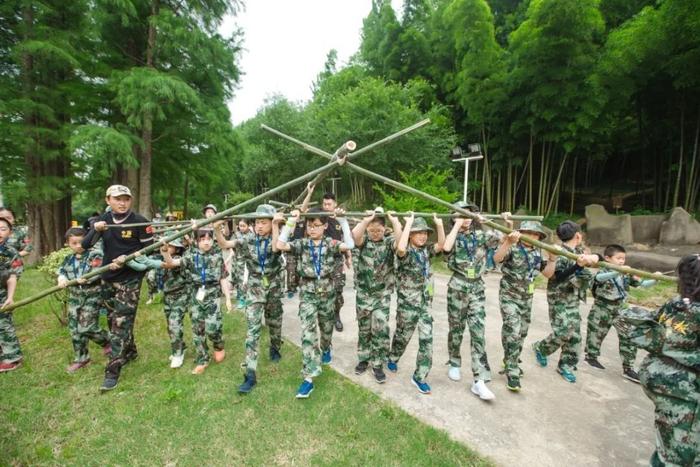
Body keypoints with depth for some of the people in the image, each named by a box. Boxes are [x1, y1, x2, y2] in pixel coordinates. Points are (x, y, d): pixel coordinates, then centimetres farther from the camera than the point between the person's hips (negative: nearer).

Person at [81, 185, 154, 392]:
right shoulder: (103, 219, 4)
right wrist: (95, 230, -17)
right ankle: (130, 352, 37)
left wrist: (127, 259, -18)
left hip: (130, 279, -6)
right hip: (108, 278, 6)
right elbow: (85, 246, 1)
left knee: (121, 323, -6)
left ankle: (112, 371, 2)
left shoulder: (139, 221, -11)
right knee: (114, 320, 17)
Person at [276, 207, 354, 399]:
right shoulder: (301, 244, -4)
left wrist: (342, 221, -22)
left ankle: (325, 349, 54)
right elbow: (280, 245, -19)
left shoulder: (331, 244, -5)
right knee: (308, 334, -9)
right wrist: (290, 222, -21)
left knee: (326, 328, 21)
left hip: (327, 293, 1)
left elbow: (349, 245, -24)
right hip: (307, 294, -1)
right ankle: (308, 378, -6)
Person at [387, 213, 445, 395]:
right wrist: (408, 223, -32)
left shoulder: (426, 250, 4)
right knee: (402, 336, 15)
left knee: (427, 340, 3)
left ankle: (419, 377, 16)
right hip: (407, 303, -5)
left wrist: (439, 224, -15)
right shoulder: (406, 252, -15)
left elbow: (441, 245, -6)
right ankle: (392, 359, 44)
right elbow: (400, 247, -38)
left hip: (425, 303, 5)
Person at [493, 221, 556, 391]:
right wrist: (508, 242, -46)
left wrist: (553, 258, -6)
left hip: (527, 298, 7)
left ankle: (511, 364, 35)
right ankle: (512, 372, -2)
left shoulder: (537, 253, 5)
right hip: (509, 296, -7)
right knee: (512, 333, -12)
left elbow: (547, 273, 8)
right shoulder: (512, 248, -15)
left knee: (521, 333, 17)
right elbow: (497, 258, -34)